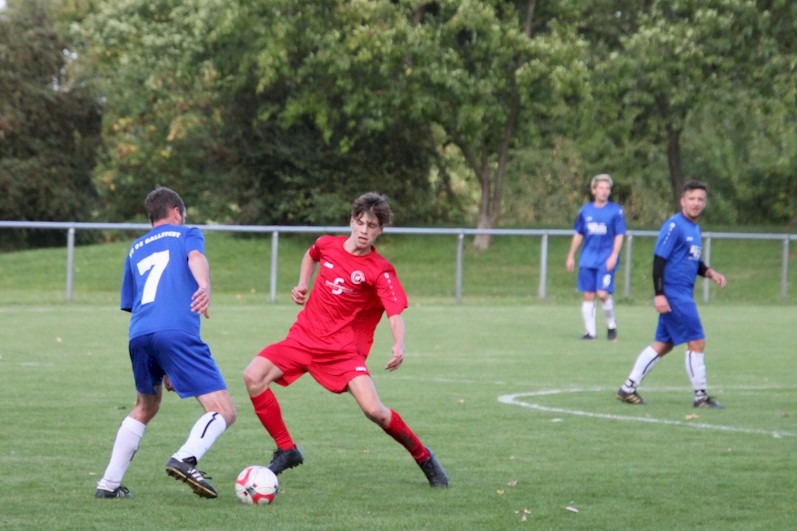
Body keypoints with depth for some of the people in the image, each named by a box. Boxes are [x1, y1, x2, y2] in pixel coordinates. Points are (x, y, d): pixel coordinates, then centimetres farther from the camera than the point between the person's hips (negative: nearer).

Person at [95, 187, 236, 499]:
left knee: (144, 408, 29)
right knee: (223, 412, -5)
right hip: (177, 331, -5)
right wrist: (205, 286, -27)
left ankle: (109, 484, 21)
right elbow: (196, 257, -5)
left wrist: (164, 369, 37)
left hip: (139, 336, 6)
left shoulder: (135, 250, 32)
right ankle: (185, 459, -31)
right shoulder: (187, 234, 20)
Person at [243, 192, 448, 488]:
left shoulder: (380, 272, -11)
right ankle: (286, 450, -2)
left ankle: (423, 457, 6)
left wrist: (399, 347, -39)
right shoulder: (327, 245, 3)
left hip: (344, 349, -4)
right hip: (304, 336, 4)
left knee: (373, 410, -21)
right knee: (253, 377, -16)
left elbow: (396, 314, -20)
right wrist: (302, 286, 13)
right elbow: (311, 255, 29)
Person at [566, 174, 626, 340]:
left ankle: (611, 324, 9)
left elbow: (619, 236, -2)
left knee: (603, 294, -14)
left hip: (606, 260, -4)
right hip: (587, 260, 4)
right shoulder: (585, 211, 9)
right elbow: (578, 235, 17)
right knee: (588, 295, 2)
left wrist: (613, 256, -12)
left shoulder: (616, 211, 0)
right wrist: (571, 256, 15)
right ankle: (590, 331, 10)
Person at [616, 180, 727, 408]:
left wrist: (711, 273, 7)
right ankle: (700, 396, 2)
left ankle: (628, 388, 14)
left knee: (663, 344, 11)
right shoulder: (674, 226, -13)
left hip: (684, 295, 9)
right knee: (697, 341, -7)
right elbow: (659, 260, -17)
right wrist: (659, 294, -22)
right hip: (673, 294, -9)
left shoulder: (695, 229, 15)